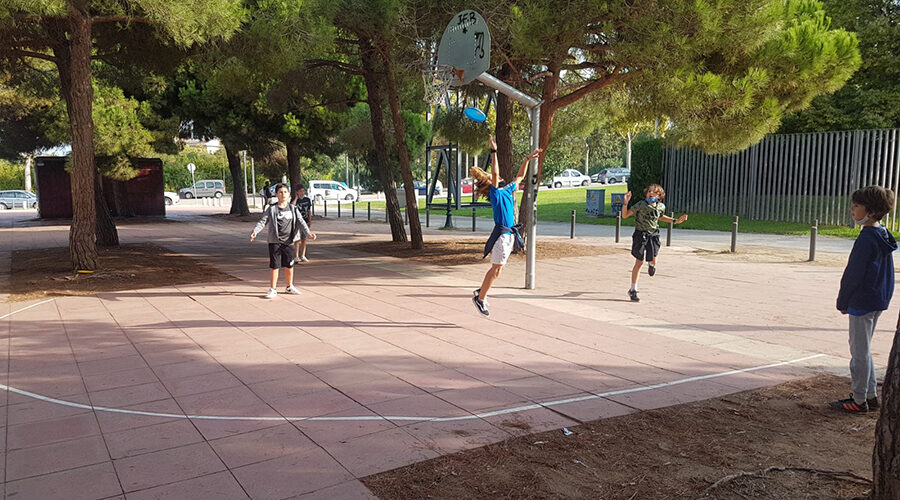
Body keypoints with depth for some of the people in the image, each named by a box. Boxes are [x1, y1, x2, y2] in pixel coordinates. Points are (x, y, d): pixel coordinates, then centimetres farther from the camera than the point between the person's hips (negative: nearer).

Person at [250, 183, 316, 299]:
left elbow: (301, 221, 1)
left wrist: (308, 232, -14)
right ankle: (272, 290, 8)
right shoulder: (271, 209, -1)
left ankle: (289, 287, 31)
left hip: (289, 241, 3)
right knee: (274, 265, -2)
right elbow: (263, 221, -5)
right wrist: (255, 231, -21)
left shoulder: (293, 209, 6)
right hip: (275, 242, -3)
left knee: (289, 265, 12)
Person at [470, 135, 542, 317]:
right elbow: (495, 173, -24)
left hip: (510, 234, 8)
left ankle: (481, 291, 27)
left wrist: (527, 159, 24)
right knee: (496, 269, -3)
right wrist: (494, 151, -27)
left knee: (497, 268, 15)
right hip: (501, 233, -8)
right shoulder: (495, 193, -10)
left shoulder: (507, 190, 12)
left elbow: (520, 176, 25)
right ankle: (480, 298, 6)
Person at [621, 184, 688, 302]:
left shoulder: (661, 207, -1)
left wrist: (675, 221, 16)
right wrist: (625, 203, -31)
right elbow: (625, 215, -16)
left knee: (652, 261, -8)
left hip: (653, 234, 3)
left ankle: (652, 265, 36)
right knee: (639, 262, -4)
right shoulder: (640, 205, -15)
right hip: (640, 234, -3)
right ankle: (633, 290, 6)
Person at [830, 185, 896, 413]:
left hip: (862, 300, -9)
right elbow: (885, 272, 15)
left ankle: (859, 400, 9)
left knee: (860, 351, 0)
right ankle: (871, 396, 25)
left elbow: (854, 273, -19)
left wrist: (843, 301, -9)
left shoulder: (867, 237, -19)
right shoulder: (883, 235, 9)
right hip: (878, 300, 9)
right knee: (863, 349, 18)